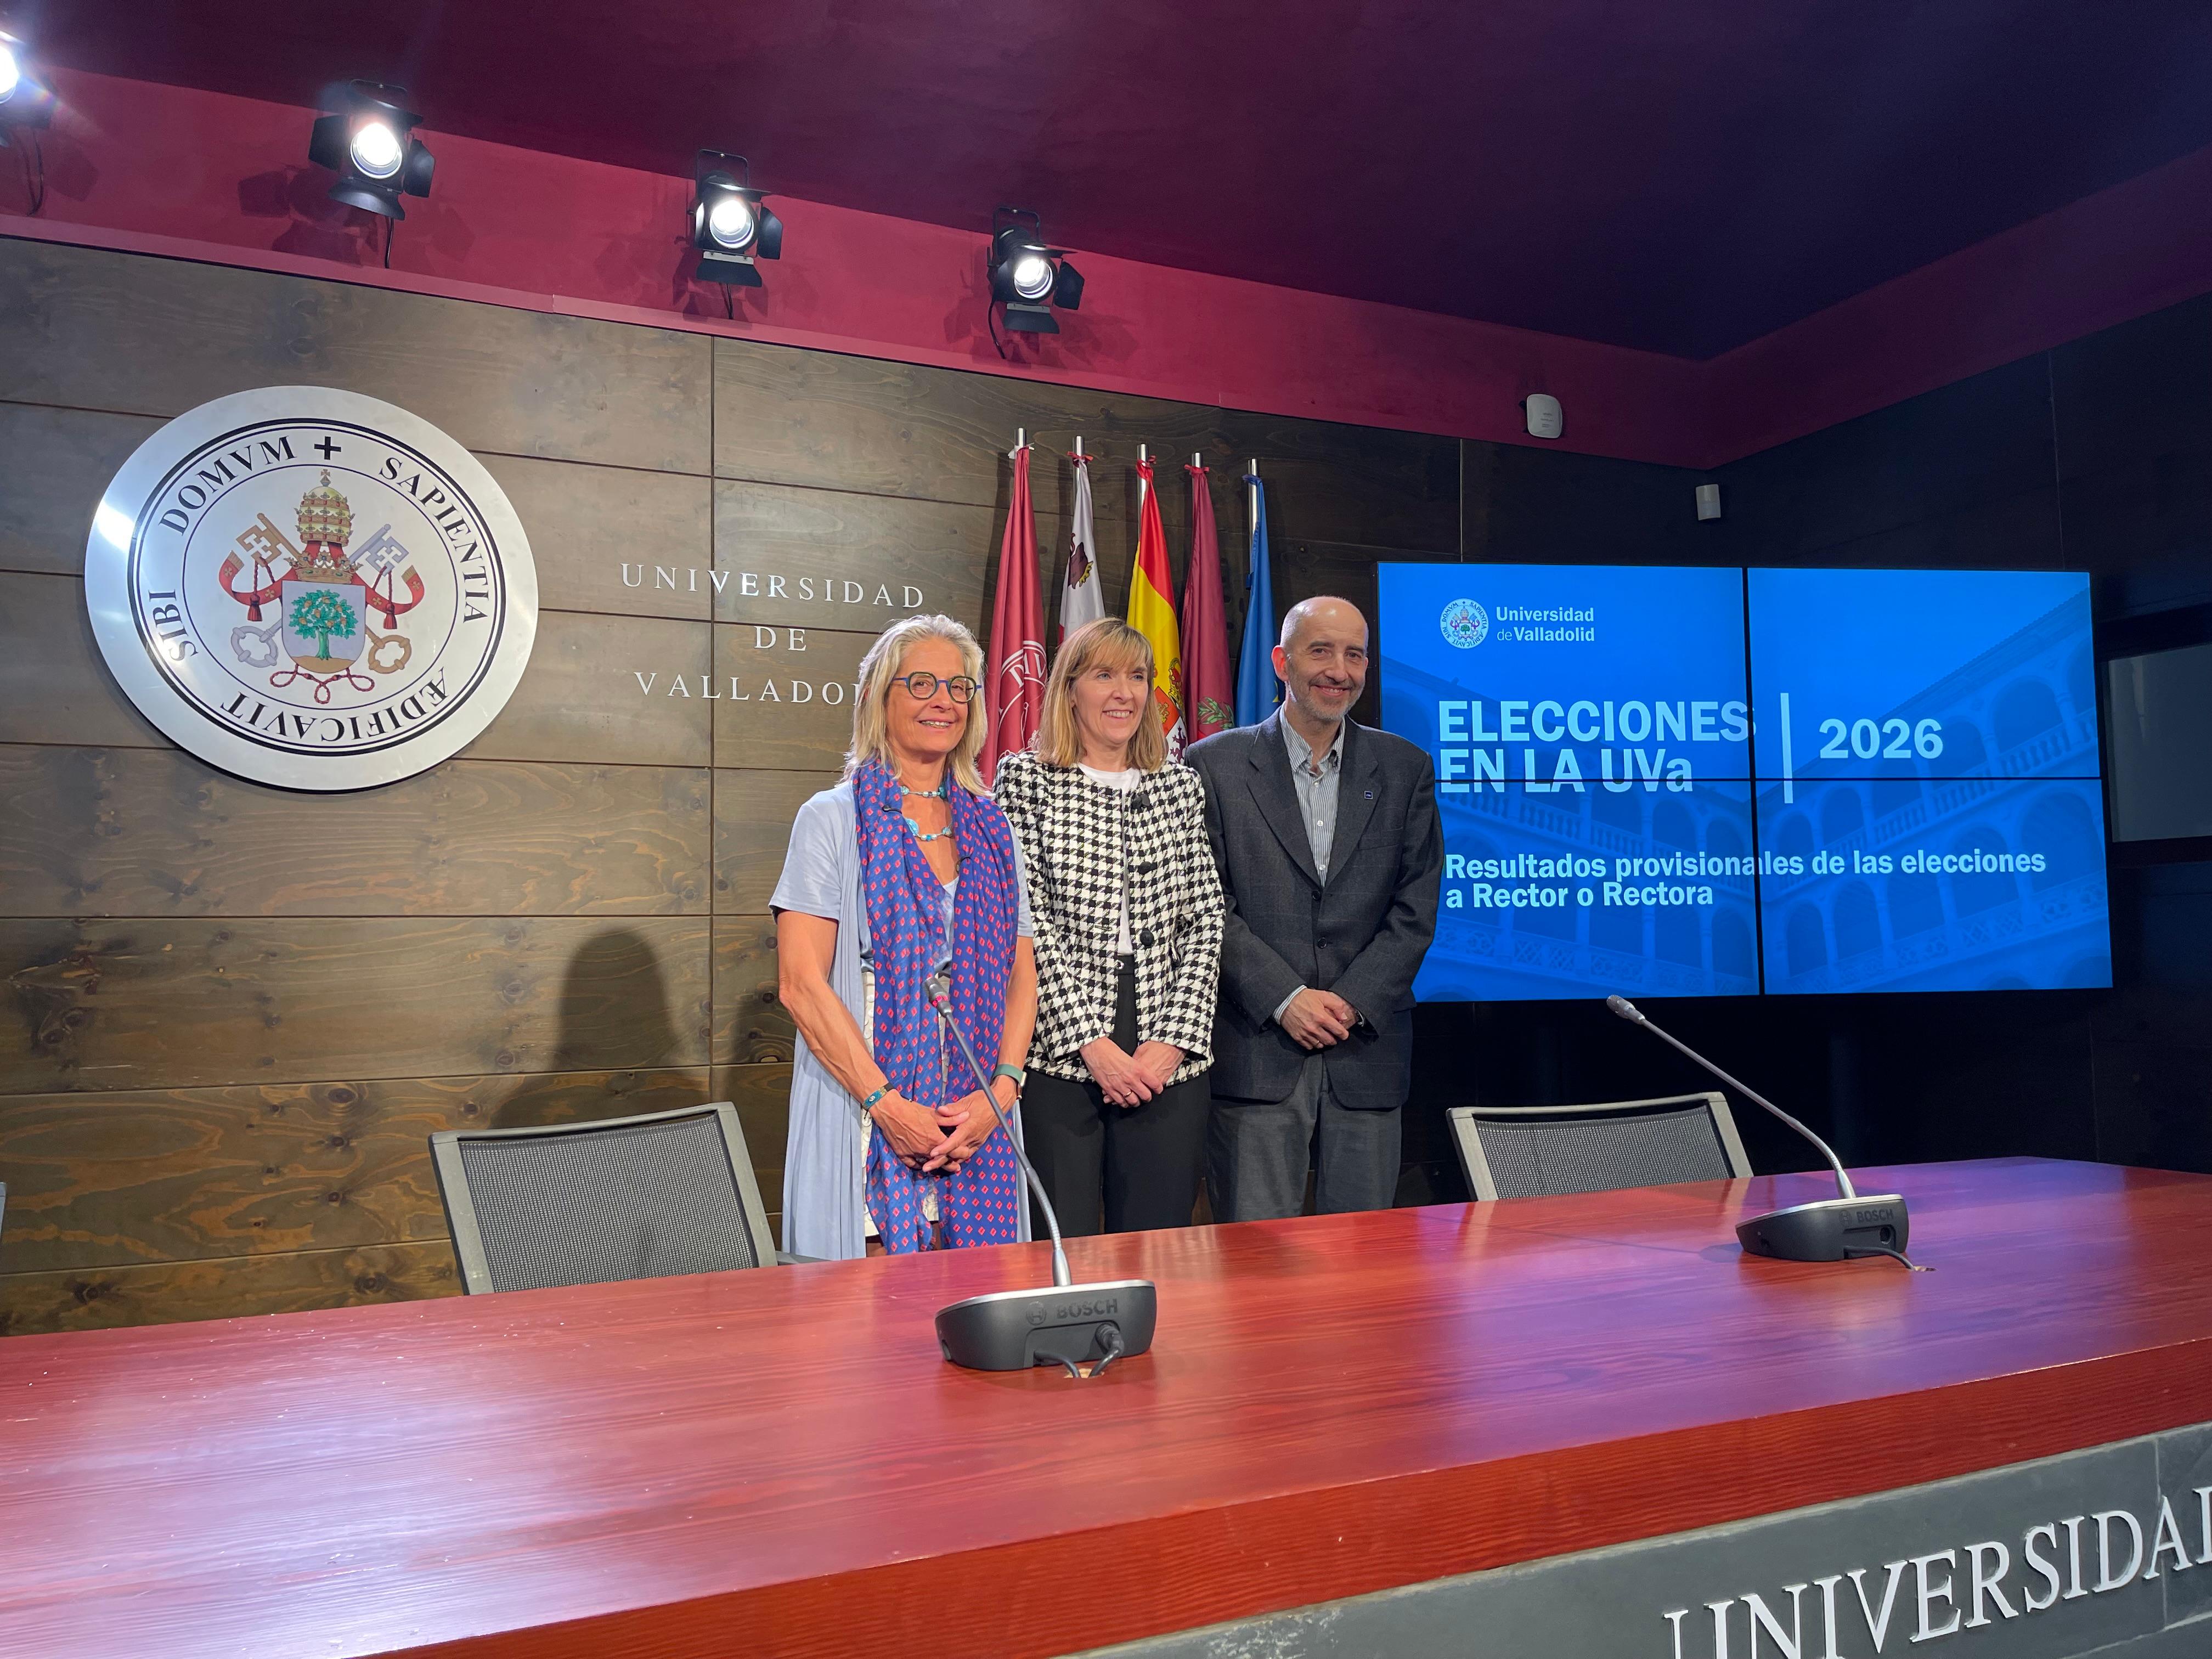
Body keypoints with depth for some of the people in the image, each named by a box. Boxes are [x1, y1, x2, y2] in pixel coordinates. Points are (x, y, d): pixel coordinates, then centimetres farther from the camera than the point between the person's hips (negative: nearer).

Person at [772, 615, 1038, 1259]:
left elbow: (1022, 978, 10)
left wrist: (1001, 1091, -6)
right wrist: (886, 1103, -15)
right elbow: (800, 983, -8)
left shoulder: (992, 830, 13)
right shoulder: (833, 819, 0)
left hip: (980, 1131, 4)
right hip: (863, 1121, -3)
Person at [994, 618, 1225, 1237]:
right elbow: (1026, 920, -5)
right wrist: (1089, 1042, -12)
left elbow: (1205, 919, 7)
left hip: (1168, 1063, 3)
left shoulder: (1181, 785, 12)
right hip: (1059, 1054, -3)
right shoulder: (1024, 779, 2)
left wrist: (1174, 1040, -5)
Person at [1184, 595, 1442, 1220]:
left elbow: (1415, 908, 4)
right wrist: (1286, 999, -12)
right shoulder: (1217, 764, 1)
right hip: (1255, 1049, -2)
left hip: (1368, 1048, 2)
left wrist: (1351, 1002, -8)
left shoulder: (1406, 769, 9)